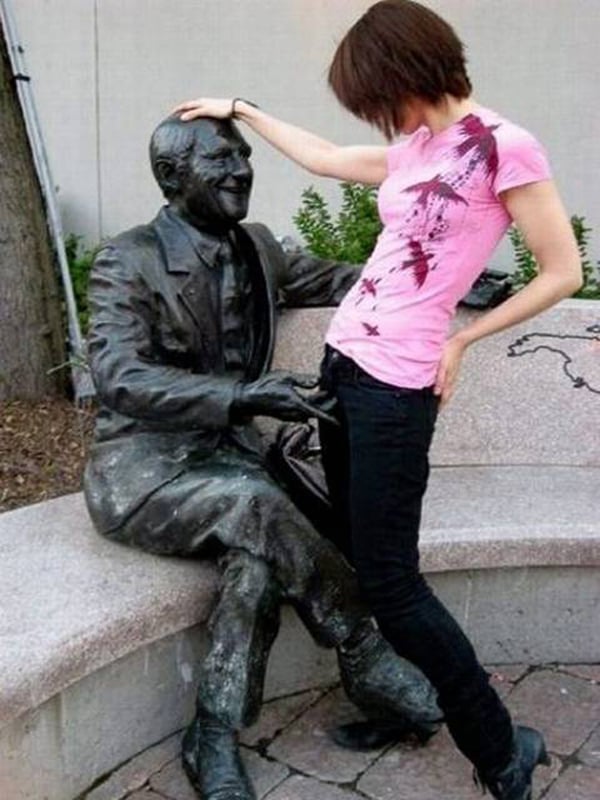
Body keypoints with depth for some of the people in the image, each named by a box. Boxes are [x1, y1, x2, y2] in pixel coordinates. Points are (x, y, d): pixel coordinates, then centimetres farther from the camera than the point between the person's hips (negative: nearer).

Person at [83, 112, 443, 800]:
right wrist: (244, 396, -33)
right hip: (140, 466, -4)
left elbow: (333, 280, 21)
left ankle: (214, 742, -13)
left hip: (225, 454, 5)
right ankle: (376, 677, -15)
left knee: (257, 555, -28)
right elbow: (119, 378, -21)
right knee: (256, 504, -32)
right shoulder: (128, 261, -9)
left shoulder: (256, 249, 9)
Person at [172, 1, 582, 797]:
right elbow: (322, 157, 27)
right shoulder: (416, 150, 12)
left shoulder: (504, 146, -11)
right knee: (359, 558, 14)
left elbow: (563, 272, -8)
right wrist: (239, 109, 32)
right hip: (344, 361, 9)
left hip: (396, 383, -8)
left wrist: (462, 339, -4)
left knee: (391, 581, -4)